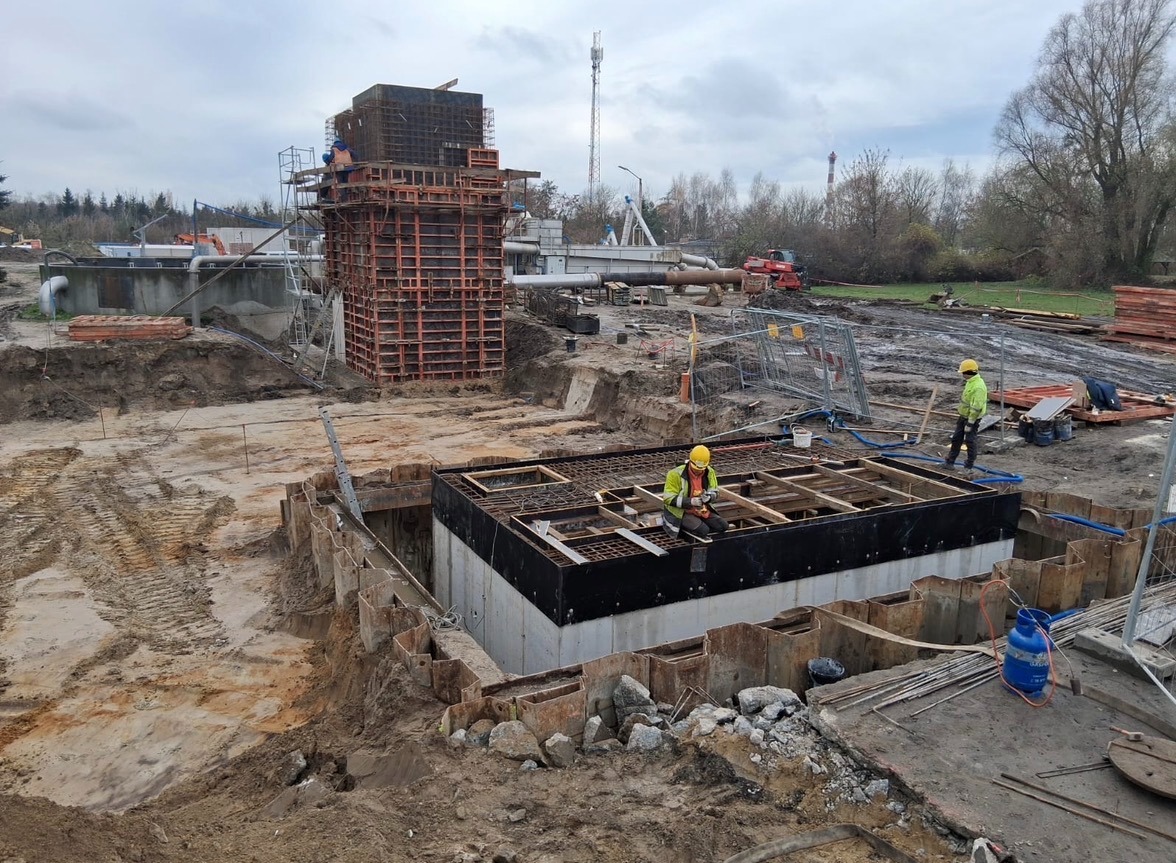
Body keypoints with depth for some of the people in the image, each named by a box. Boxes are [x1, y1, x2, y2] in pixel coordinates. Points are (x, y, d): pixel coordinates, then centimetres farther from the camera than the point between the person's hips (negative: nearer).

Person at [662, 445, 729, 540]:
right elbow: (668, 498, -19)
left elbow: (715, 493, 6)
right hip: (682, 512, -6)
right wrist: (690, 501, -30)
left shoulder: (709, 472, -2)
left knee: (723, 526, -9)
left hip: (702, 511, 6)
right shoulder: (676, 474, -19)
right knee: (703, 530, -28)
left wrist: (708, 497, -20)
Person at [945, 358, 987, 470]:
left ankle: (969, 466, 11)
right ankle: (950, 462, 25)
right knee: (956, 439, 15)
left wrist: (970, 423, -24)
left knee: (970, 441, 0)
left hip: (972, 418, -10)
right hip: (964, 415, 10)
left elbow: (976, 407, -27)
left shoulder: (978, 386, -26)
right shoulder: (970, 382, 7)